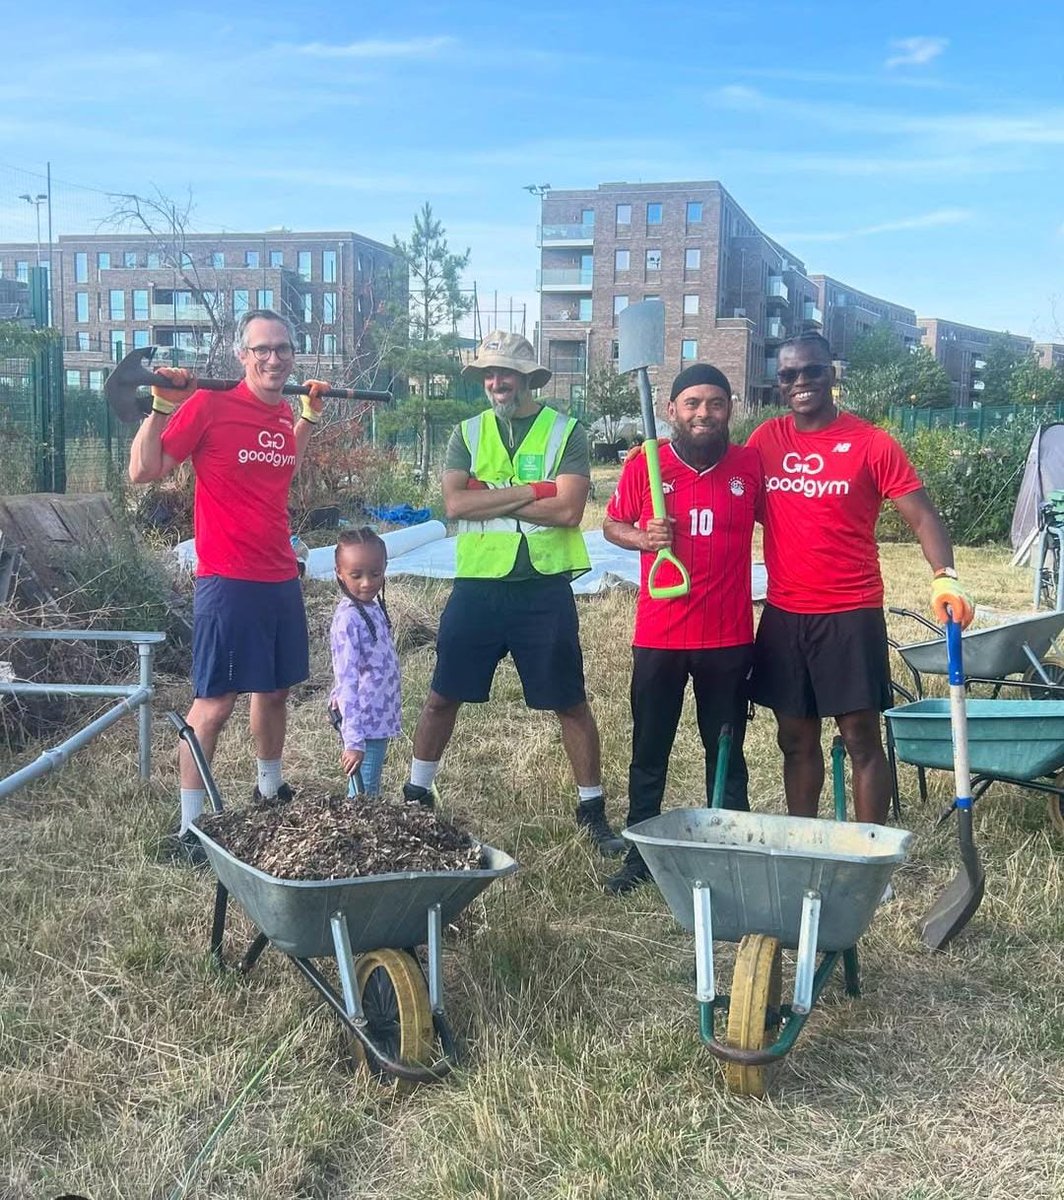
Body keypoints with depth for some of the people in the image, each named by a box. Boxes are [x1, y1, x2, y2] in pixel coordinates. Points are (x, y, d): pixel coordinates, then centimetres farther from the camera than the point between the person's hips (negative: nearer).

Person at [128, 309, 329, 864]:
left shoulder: (283, 414, 8)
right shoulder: (209, 405, -13)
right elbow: (143, 471, -12)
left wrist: (309, 414, 25)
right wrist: (161, 408, -21)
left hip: (281, 577, 7)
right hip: (228, 581, -7)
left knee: (275, 689, 20)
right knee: (215, 702, -4)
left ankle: (270, 791, 39)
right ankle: (188, 829, 5)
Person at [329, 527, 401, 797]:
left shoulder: (373, 608, 6)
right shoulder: (348, 619, -20)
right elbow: (346, 682, -24)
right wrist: (353, 742, -28)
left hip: (379, 719, 8)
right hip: (364, 722, -8)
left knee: (371, 794, 17)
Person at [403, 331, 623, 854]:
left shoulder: (566, 432, -1)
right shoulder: (468, 434, 6)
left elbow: (569, 510, -15)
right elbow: (455, 503, -10)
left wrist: (489, 498, -12)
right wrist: (530, 491, -15)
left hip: (544, 588, -2)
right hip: (478, 584, 2)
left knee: (570, 703, 6)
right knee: (444, 695, 11)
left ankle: (592, 808, 23)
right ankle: (416, 794, 29)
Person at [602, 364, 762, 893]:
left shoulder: (749, 465, 0)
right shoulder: (644, 464, -2)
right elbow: (612, 525, 9)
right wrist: (642, 538, -12)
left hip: (728, 636, 0)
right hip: (659, 635, 0)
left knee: (726, 753, 11)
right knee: (649, 752, 9)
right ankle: (639, 854, 20)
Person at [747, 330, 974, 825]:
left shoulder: (871, 443, -5)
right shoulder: (766, 439, 7)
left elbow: (922, 516, -8)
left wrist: (944, 576, -25)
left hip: (850, 615, -4)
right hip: (783, 615, 4)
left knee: (861, 738, 0)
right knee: (796, 738, 12)